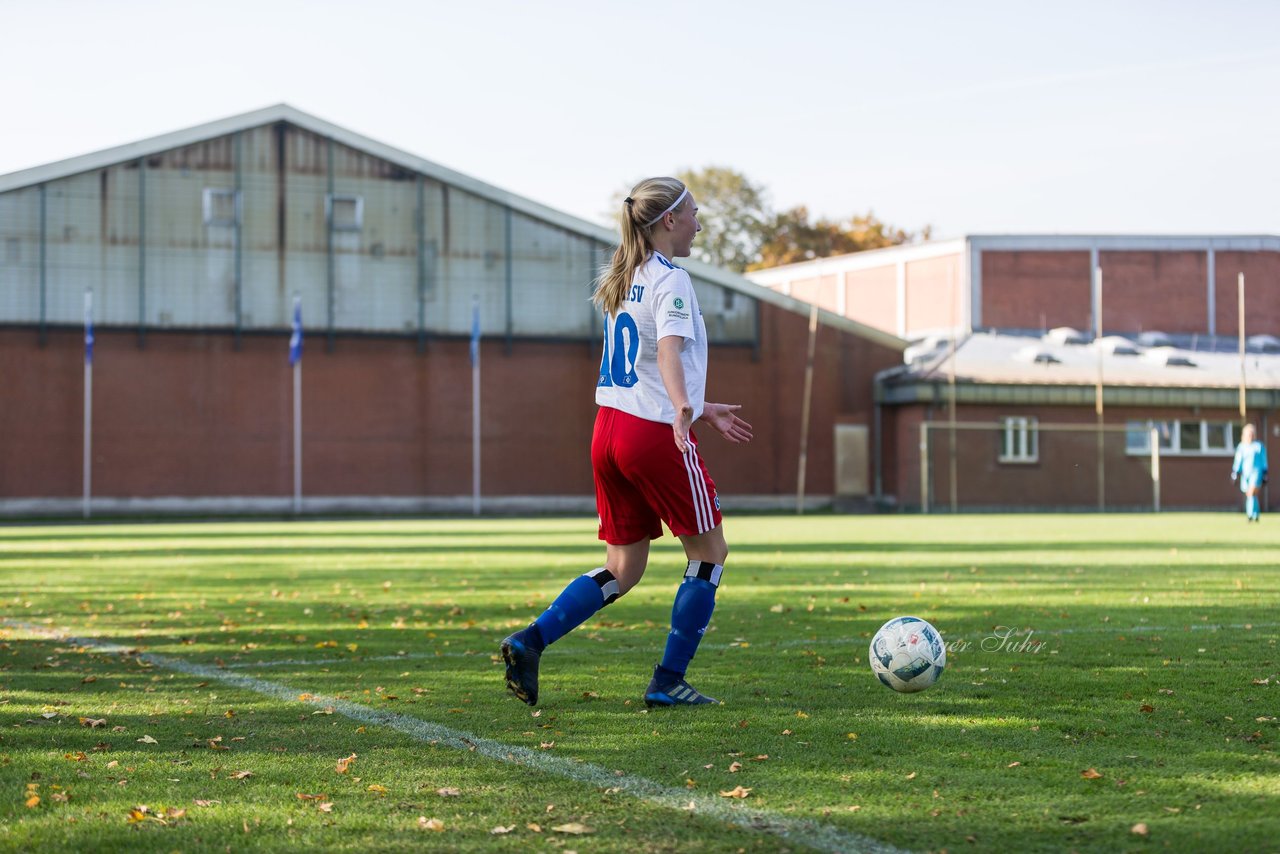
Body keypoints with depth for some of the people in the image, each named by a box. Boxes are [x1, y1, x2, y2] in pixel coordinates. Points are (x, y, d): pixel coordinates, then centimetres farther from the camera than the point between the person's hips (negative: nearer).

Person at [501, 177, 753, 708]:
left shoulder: (621, 279, 17)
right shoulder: (670, 280, -9)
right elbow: (668, 350, -27)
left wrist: (701, 409, 33)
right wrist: (682, 407, -44)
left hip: (609, 427, 8)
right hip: (655, 433, -8)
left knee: (622, 569, 13)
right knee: (709, 551, 7)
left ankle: (529, 641, -2)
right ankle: (668, 681, 6)